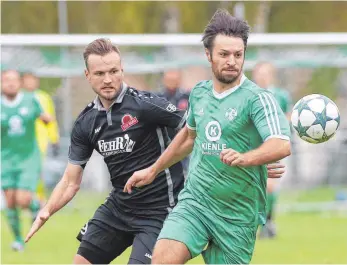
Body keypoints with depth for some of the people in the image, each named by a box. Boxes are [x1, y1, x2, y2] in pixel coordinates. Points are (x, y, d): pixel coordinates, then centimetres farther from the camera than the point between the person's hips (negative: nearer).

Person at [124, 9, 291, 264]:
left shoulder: (258, 98, -10)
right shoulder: (199, 92, 8)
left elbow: (282, 145, -26)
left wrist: (244, 158, -44)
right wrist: (153, 170, 34)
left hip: (237, 215, -3)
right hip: (194, 201, 3)